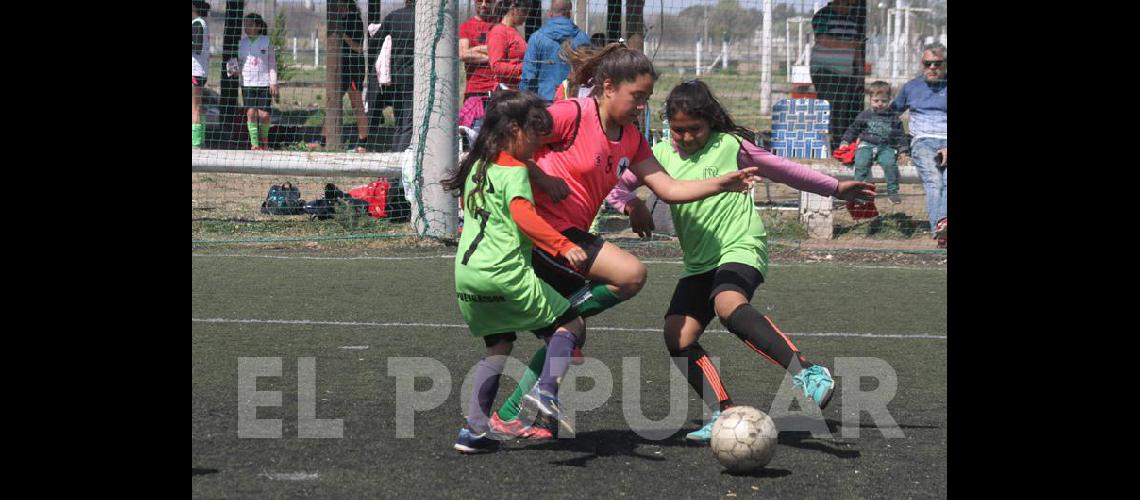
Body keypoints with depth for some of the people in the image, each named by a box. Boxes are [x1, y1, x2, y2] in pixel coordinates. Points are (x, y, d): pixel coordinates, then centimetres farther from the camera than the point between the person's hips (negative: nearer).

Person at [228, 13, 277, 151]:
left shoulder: (266, 42, 2)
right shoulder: (241, 43, 8)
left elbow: (272, 63, 3)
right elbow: (239, 62, 15)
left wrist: (273, 83, -4)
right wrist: (235, 71, -7)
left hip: (264, 83, -2)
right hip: (247, 83, 2)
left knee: (264, 114, -5)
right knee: (251, 113, -7)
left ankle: (264, 138, 22)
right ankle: (254, 143, -3)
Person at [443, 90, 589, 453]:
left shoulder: (477, 166, 17)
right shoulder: (514, 170, -8)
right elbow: (523, 215, -25)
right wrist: (562, 246, -34)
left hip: (467, 273, 8)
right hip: (505, 271, -8)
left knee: (498, 344, 19)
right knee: (570, 324, 3)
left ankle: (476, 428, 10)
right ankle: (546, 391, -19)